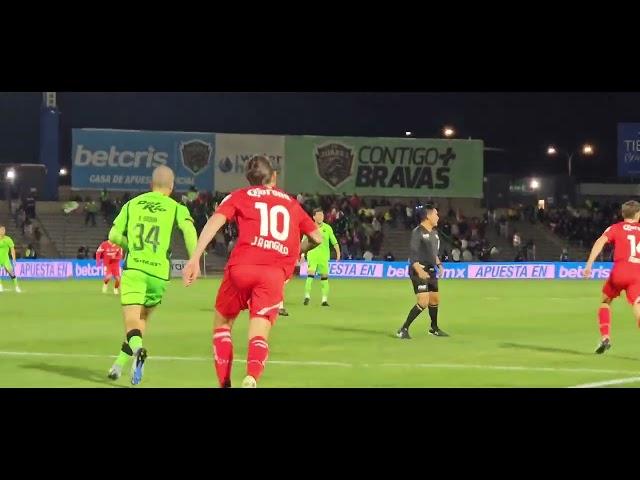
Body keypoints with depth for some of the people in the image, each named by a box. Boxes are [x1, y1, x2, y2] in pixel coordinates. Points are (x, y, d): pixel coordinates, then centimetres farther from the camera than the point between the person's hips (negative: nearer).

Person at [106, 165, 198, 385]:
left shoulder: (132, 204, 13)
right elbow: (188, 229, -13)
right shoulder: (176, 208, 7)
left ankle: (137, 350, -40)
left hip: (133, 268, 0)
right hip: (159, 272, 1)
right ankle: (120, 365, 20)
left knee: (132, 321, -8)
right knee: (143, 317, 21)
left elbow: (114, 236, 10)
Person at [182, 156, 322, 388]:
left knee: (222, 324, 19)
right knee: (259, 335, -5)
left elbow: (215, 221, 0)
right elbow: (317, 237, 31)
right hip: (275, 273, 1)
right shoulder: (291, 203, 26)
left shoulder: (240, 196, 17)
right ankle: (251, 379, -37)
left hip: (242, 267, -1)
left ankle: (224, 384, 8)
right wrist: (296, 251, 51)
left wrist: (195, 258, -9)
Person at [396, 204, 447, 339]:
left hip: (431, 271, 9)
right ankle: (403, 329, -9)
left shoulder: (434, 232, 13)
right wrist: (419, 271, -30)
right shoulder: (418, 232, -14)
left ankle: (434, 328, 36)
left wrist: (439, 264, 15)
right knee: (423, 302, -16)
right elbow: (413, 254, -20)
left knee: (435, 300, 17)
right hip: (420, 271, -9)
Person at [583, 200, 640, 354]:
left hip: (619, 271, -1)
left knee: (605, 301, 22)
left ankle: (605, 338, 10)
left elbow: (600, 242, -6)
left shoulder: (616, 228, 10)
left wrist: (589, 264, -11)